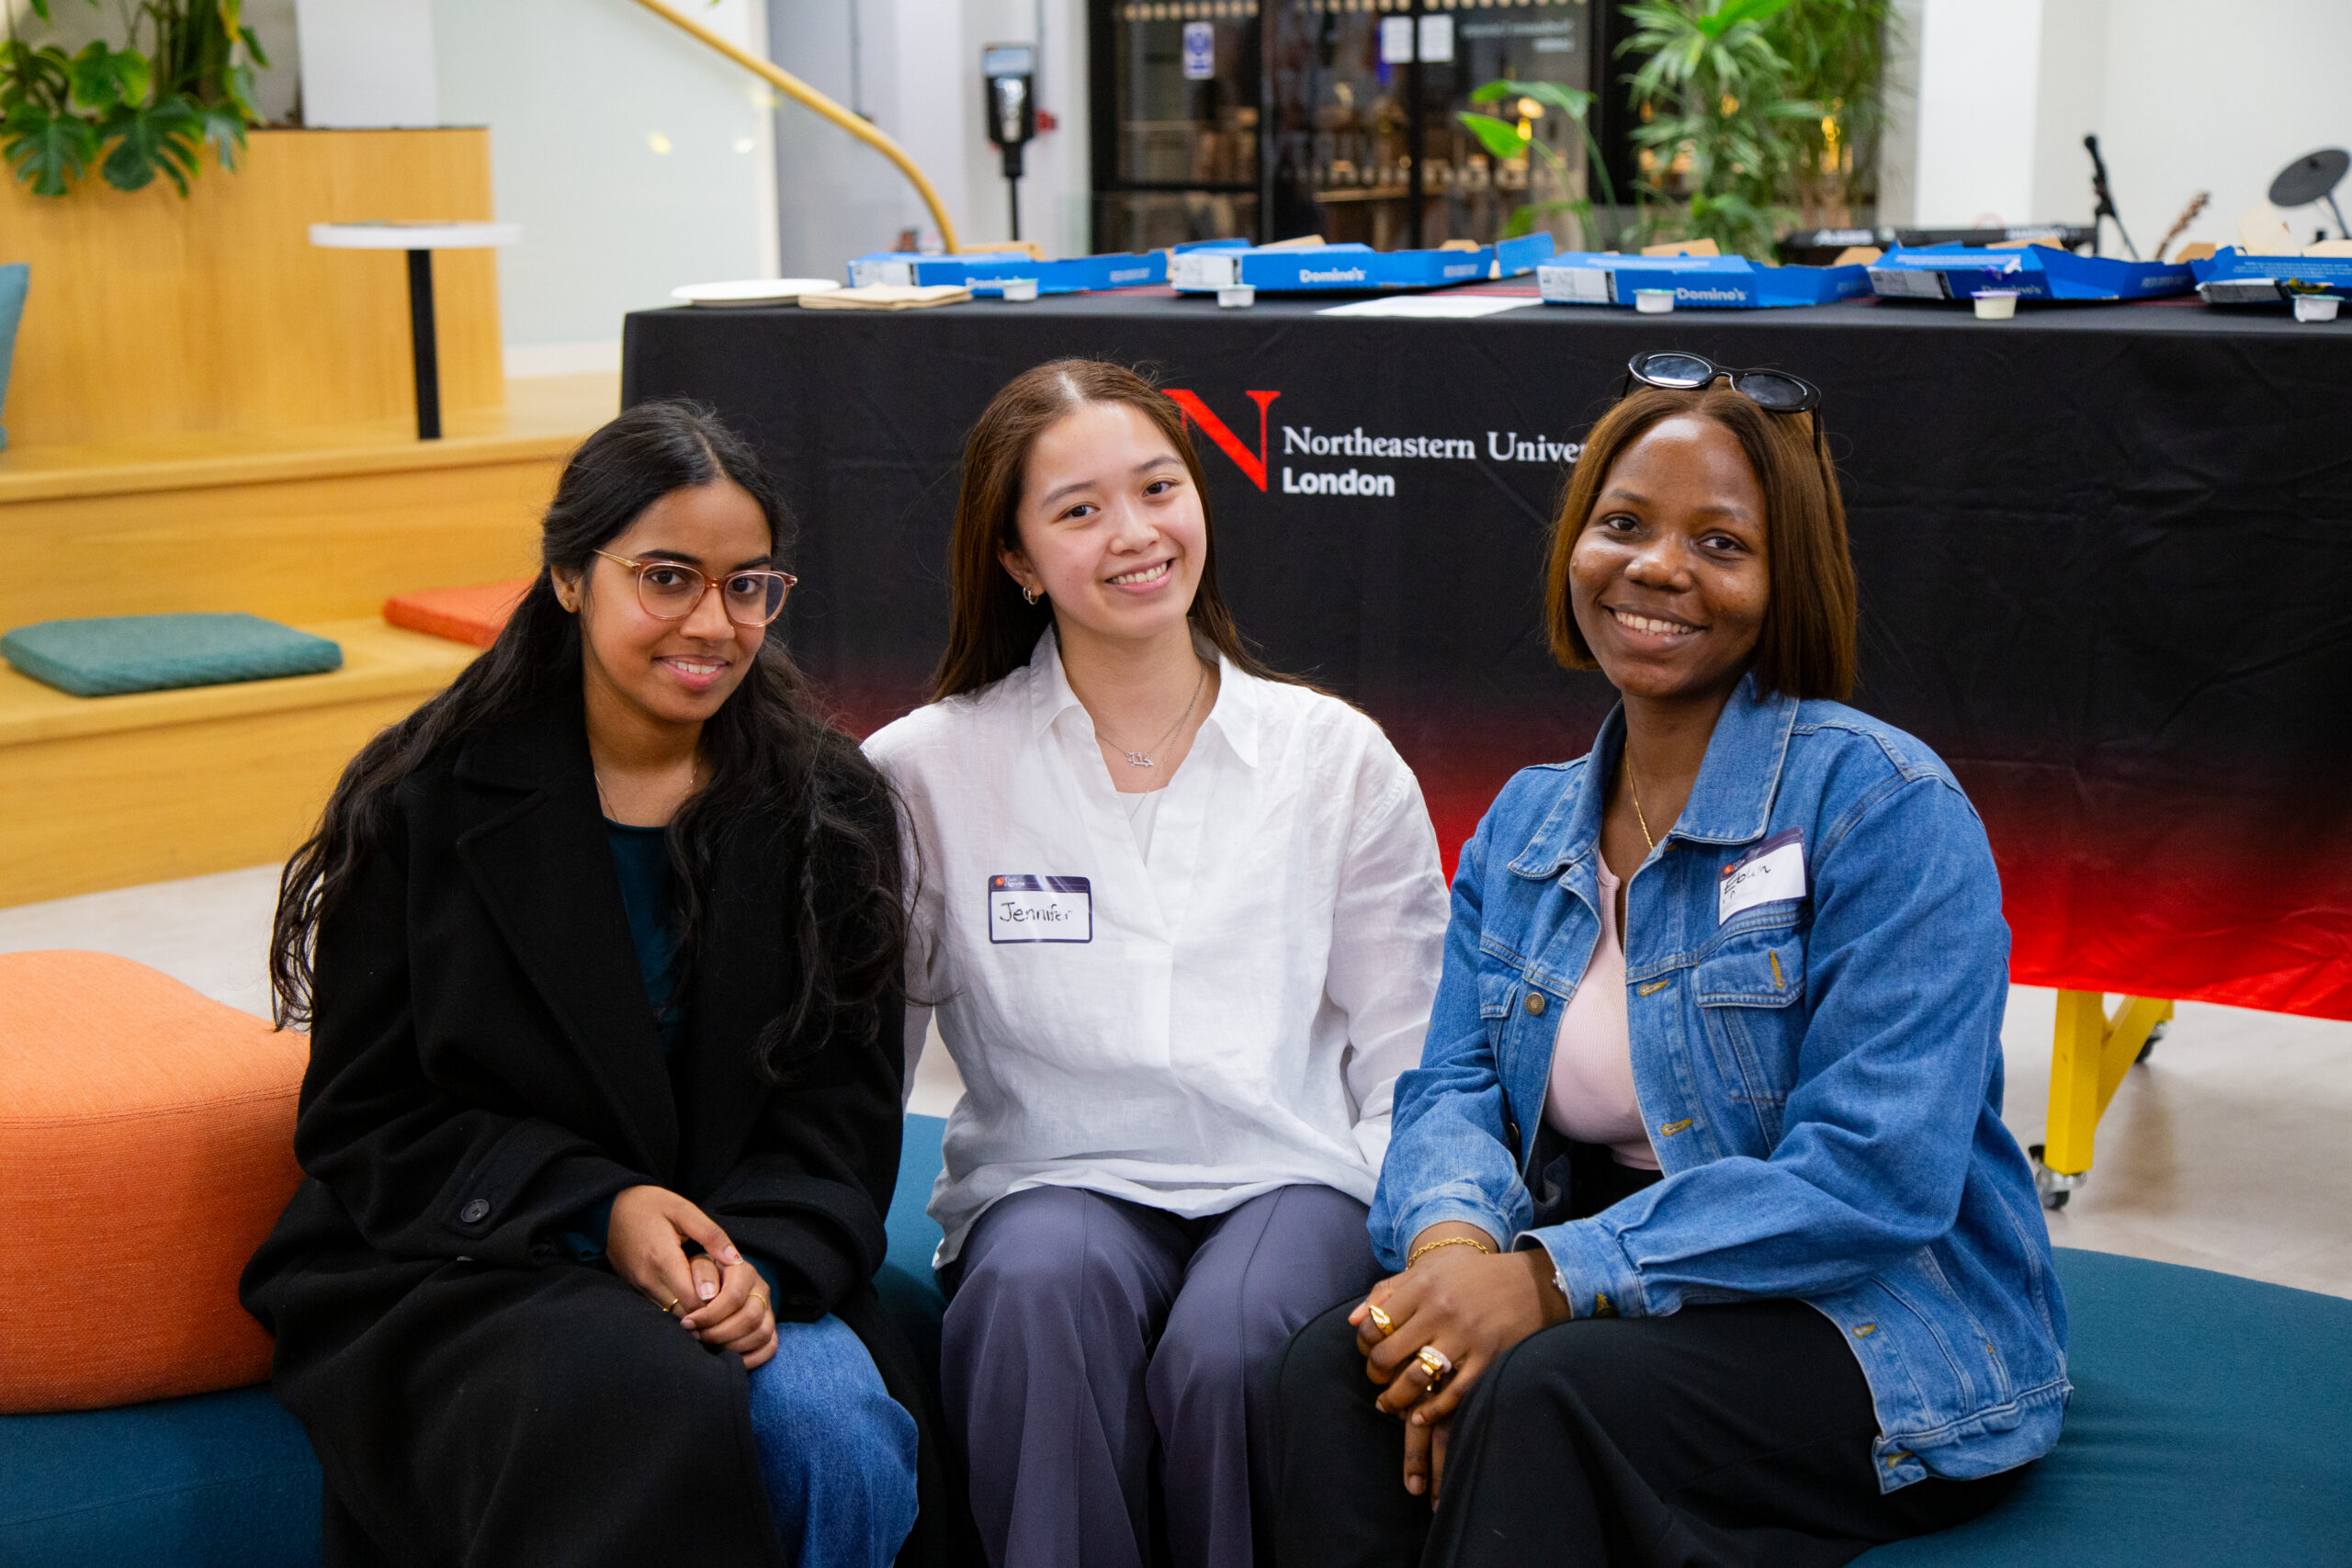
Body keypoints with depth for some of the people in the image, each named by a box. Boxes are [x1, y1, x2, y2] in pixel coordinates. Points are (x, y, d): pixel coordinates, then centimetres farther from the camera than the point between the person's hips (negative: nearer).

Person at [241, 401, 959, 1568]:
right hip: (462, 1271, -2)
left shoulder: (827, 807, 6)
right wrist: (596, 1209, -16)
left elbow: (844, 1101, 4)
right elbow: (363, 1122, -1)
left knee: (840, 1434, -29)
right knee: (645, 1401, -35)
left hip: (740, 1263, 3)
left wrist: (758, 1257, -17)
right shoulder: (424, 803, 0)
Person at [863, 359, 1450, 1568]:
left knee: (1222, 1347, -32)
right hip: (1052, 1185, 0)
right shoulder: (927, 772, 7)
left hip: (1291, 1183, 1)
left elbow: (1410, 1074, 9)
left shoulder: (1341, 759, 10)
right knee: (1041, 1287, -35)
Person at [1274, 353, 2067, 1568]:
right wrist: (1451, 1239, -20)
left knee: (1538, 1391, -33)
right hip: (1628, 1299, 5)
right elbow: (1453, 1085, 5)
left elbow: (1878, 1172, -19)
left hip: (1883, 1331, -5)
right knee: (1336, 1368, -24)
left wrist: (1554, 1276, -26)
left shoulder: (1883, 804, -11)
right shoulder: (1525, 826, 12)